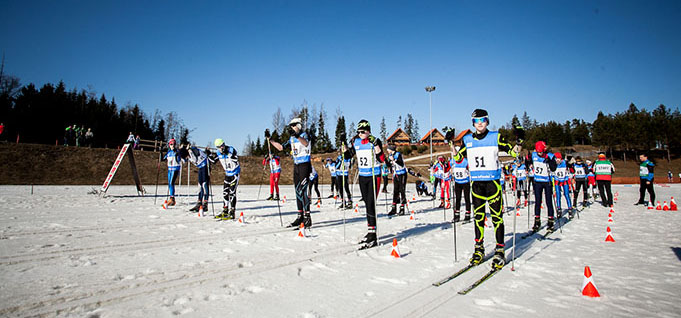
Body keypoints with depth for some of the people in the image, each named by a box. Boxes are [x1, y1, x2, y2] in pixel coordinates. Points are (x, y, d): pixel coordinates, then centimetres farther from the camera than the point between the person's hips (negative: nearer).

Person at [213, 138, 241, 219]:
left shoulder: (231, 150, -18)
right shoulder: (218, 153, 0)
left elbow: (236, 160, -26)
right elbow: (213, 161, 10)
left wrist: (228, 153, -34)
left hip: (235, 173, -7)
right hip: (227, 174, 7)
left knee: (232, 192, -10)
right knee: (225, 192, 9)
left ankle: (232, 213, -7)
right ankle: (225, 211, 19)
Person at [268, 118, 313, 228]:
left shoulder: (304, 135, -8)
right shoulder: (292, 139, 13)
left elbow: (306, 143, -32)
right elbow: (280, 147, 19)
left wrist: (296, 136, -49)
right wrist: (270, 139, 13)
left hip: (305, 165, -8)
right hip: (296, 166, 8)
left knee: (302, 191, -15)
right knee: (298, 192, 8)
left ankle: (307, 218, -14)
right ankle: (300, 216, 15)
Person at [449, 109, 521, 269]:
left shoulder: (495, 137, 0)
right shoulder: (468, 140, 9)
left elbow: (512, 151, 3)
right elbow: (458, 157, 16)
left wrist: (518, 145, -18)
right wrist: (452, 145, -1)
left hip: (492, 181, -3)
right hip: (476, 183, 3)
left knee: (497, 216, -2)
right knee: (478, 216, 9)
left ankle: (500, 251, 6)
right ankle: (479, 249, 18)